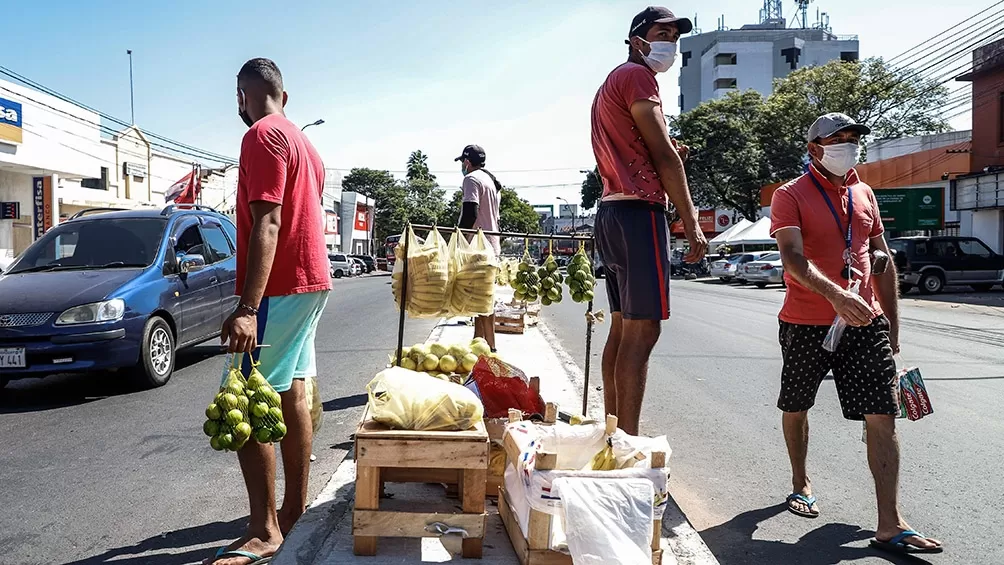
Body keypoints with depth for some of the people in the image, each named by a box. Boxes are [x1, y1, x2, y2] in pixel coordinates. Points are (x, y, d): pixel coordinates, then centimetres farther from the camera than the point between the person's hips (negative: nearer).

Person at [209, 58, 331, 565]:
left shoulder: (263, 136, -12)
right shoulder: (302, 141, 18)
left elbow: (266, 225, -23)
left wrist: (247, 307, -28)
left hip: (279, 289, -10)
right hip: (310, 281, 10)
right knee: (291, 395, 13)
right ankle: (294, 508, 23)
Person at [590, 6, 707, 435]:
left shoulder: (610, 84, 27)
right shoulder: (636, 76, -3)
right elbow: (663, 155, -12)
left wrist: (667, 155, 10)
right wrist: (692, 223, -12)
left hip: (611, 212, 10)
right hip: (638, 212, -10)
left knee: (622, 328, 10)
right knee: (642, 331, -11)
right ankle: (628, 441, -11)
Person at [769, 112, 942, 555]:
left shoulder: (864, 194, 12)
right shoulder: (790, 196, -6)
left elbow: (883, 260, 16)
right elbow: (793, 257, -22)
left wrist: (892, 324, 13)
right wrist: (835, 294, -38)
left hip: (866, 324, 4)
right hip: (807, 325, -4)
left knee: (882, 417, -4)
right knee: (796, 408, 12)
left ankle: (889, 525, 1)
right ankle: (800, 483, 36)